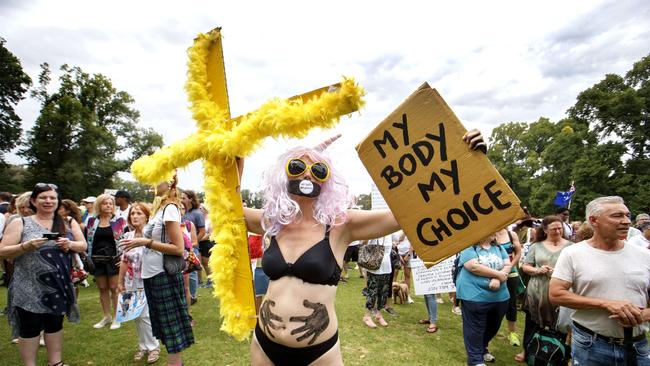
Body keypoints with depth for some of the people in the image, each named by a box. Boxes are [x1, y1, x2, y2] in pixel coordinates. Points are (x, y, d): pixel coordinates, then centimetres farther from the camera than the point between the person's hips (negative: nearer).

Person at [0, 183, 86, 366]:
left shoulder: (68, 223, 4)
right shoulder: (19, 223, -2)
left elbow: (83, 245, 6)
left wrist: (70, 244, -15)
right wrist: (26, 246, -21)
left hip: (58, 286, 3)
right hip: (30, 288, -3)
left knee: (55, 324, 16)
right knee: (30, 328, 7)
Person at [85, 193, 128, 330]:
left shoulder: (120, 221, -3)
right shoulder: (91, 221, 6)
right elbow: (86, 240, 11)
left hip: (114, 259, -3)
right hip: (97, 260, 3)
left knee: (114, 288, 2)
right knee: (102, 289, 12)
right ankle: (107, 316, 25)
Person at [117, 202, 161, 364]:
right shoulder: (127, 236, 5)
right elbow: (124, 261, 11)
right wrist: (120, 282, 13)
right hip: (131, 283, 5)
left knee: (145, 315, -4)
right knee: (136, 316, 13)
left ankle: (153, 347, 15)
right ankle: (143, 346, 29)